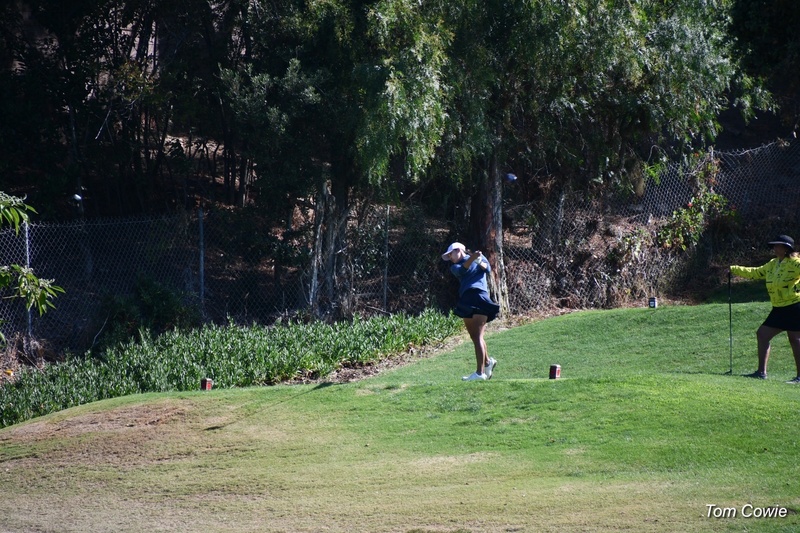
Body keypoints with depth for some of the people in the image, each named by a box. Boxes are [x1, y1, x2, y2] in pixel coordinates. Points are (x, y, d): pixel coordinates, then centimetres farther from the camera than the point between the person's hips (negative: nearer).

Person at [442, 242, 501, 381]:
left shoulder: (480, 257, 15)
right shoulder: (455, 267, 20)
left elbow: (488, 269, -2)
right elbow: (461, 270, -2)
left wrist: (479, 261, -21)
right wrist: (472, 258, -19)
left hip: (479, 297, -5)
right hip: (466, 300, 5)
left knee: (477, 336, -12)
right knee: (474, 336, 6)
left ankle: (480, 372, -18)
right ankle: (487, 362, 26)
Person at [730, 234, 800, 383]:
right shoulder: (773, 264, 15)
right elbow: (755, 273, 27)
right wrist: (734, 270, 28)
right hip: (779, 309, 9)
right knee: (762, 334, 9)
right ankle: (761, 372, 15)